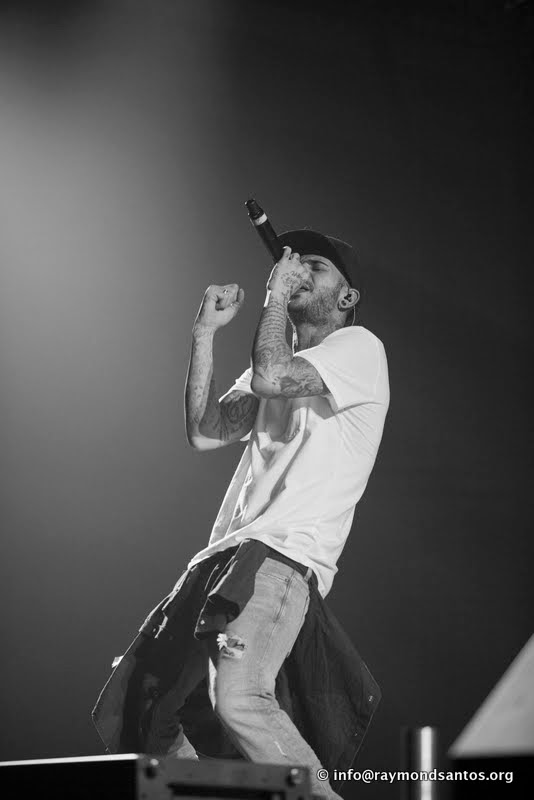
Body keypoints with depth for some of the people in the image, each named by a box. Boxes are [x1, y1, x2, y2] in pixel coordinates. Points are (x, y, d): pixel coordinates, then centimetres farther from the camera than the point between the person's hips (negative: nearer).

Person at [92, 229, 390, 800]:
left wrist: (276, 293, -1)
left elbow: (270, 378, -15)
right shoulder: (283, 363, 29)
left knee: (237, 697, -32)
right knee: (130, 712, 6)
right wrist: (205, 332, 13)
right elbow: (203, 432, 17)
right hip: (225, 555, 9)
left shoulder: (358, 348, 3)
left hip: (287, 557, -9)